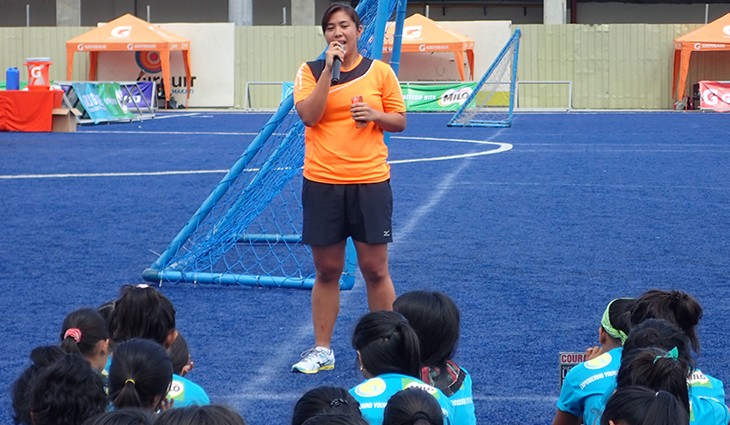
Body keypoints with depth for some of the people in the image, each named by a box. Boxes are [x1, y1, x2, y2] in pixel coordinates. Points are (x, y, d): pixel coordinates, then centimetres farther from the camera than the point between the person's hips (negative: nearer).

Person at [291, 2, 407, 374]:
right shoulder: (311, 71, 3)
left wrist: (375, 115, -11)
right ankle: (322, 350, 17)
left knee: (375, 270, 3)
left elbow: (399, 120, 9)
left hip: (370, 182, 0)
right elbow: (309, 116, -13)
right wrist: (330, 68, -14)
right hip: (322, 182, 0)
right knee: (326, 271, 7)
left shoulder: (379, 71, 4)